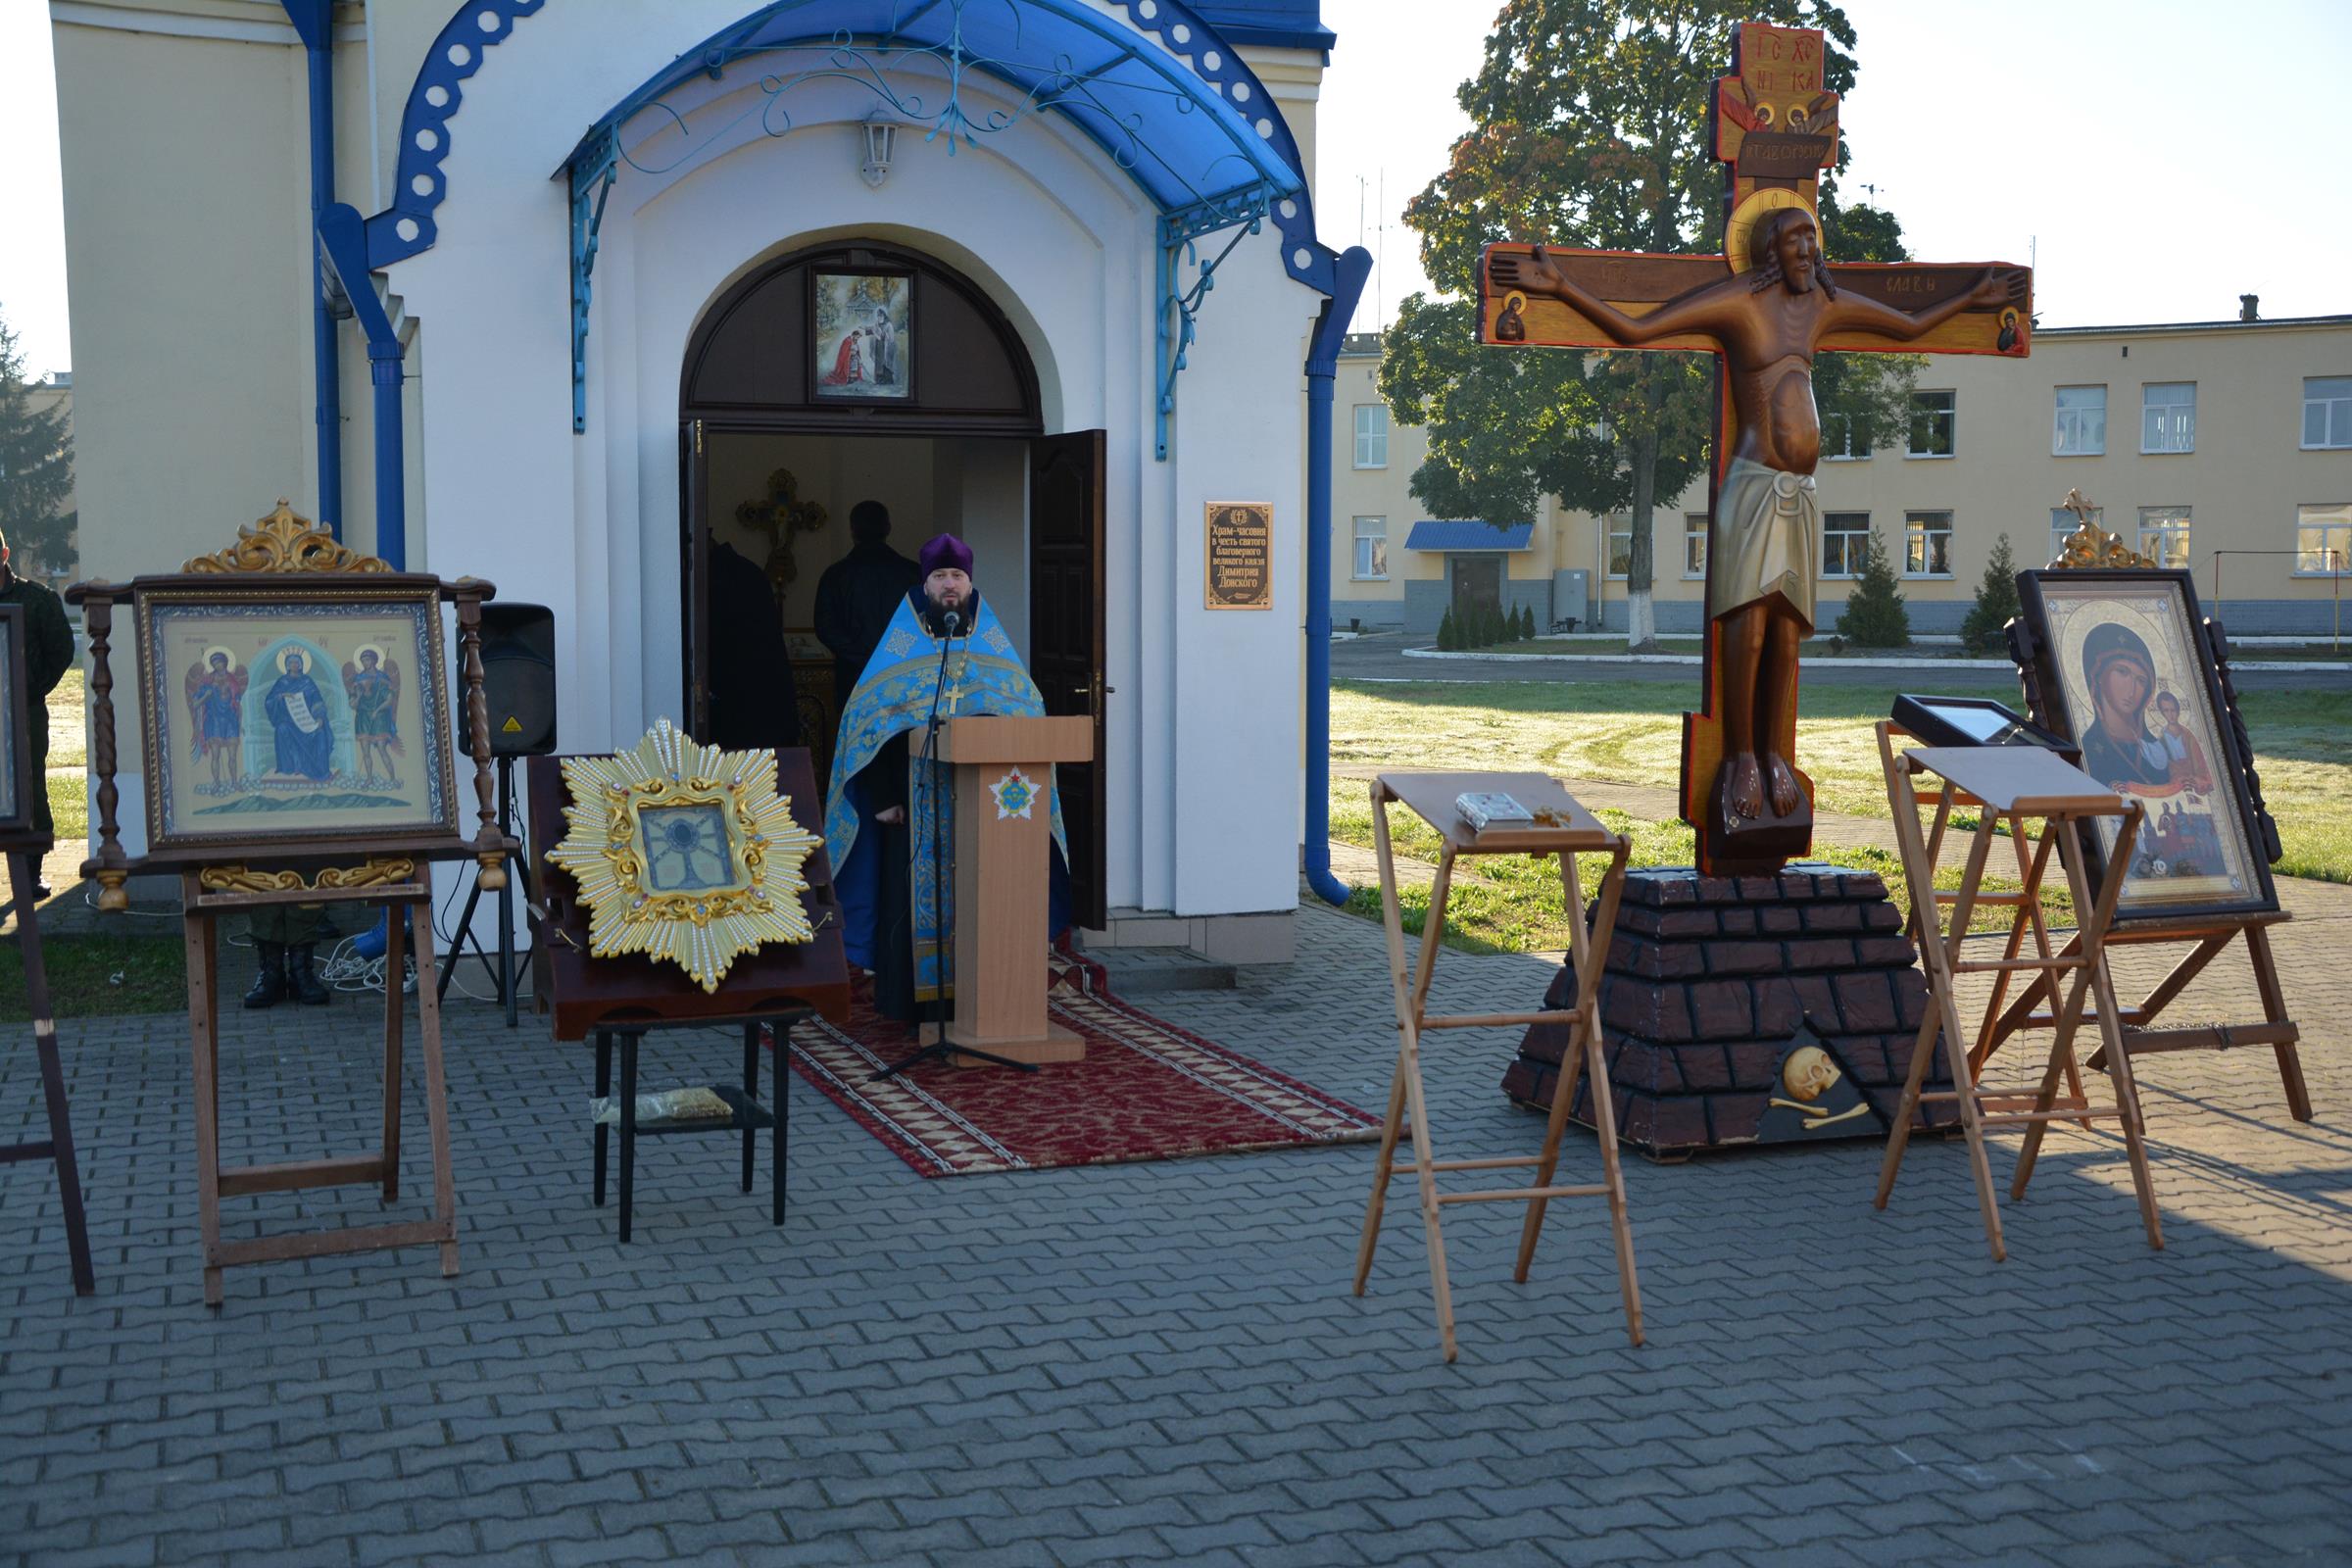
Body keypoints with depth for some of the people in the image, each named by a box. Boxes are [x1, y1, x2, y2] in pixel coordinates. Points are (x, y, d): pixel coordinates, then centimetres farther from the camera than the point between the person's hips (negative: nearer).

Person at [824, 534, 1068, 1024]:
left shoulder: (993, 646, 10)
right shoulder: (901, 646, 3)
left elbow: (1025, 711, 10)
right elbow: (871, 717, -1)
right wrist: (883, 796, -9)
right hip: (920, 797, -2)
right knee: (920, 896, -3)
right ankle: (919, 1000, 4)